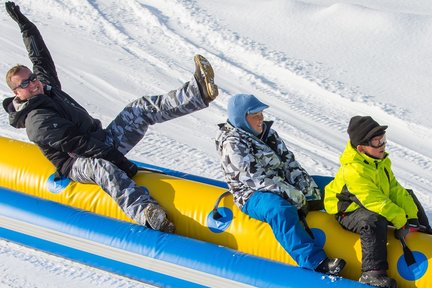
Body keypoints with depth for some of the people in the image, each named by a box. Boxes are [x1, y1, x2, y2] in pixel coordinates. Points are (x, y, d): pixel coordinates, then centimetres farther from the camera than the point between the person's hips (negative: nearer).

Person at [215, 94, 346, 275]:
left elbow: (288, 162, 9)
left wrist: (308, 187, -5)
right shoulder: (233, 143, -13)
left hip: (281, 185, 10)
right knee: (282, 211, -40)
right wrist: (292, 195, -25)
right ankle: (316, 263, -49)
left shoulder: (267, 132, 12)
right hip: (253, 195, -9)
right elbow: (256, 178, -21)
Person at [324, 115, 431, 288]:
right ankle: (372, 273, -39)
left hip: (374, 206, 10)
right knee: (374, 221, -40)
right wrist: (401, 222, -29)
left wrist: (411, 216, -10)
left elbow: (395, 189, -2)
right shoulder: (354, 170, -30)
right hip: (349, 213, -10)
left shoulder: (380, 161, -1)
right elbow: (376, 202, -32)